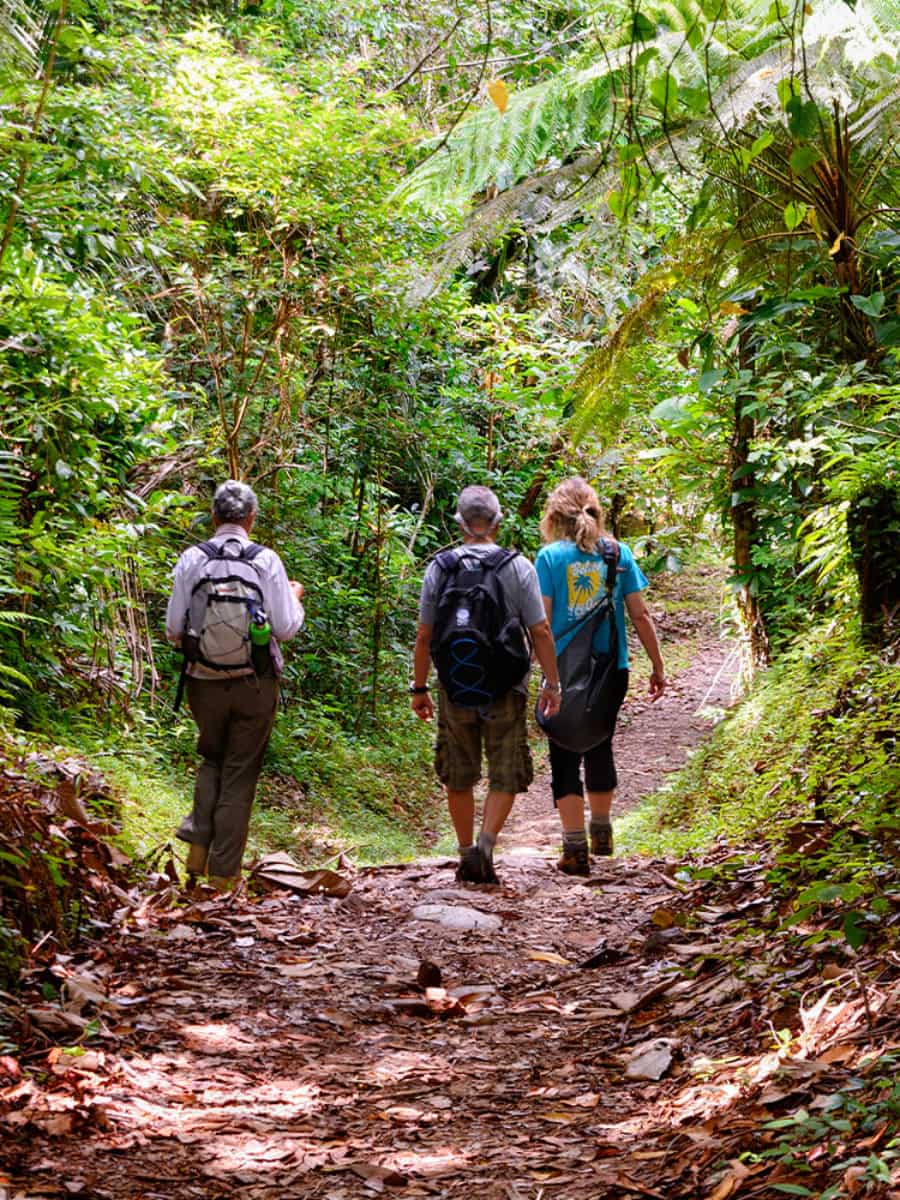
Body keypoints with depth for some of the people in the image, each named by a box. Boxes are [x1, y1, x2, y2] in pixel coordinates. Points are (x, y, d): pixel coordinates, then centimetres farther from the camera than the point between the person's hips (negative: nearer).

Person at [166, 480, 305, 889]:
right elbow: (286, 628, -6)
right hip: (254, 683, -2)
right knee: (240, 774, 9)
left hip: (205, 682, 2)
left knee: (211, 760, 24)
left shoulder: (192, 559, -4)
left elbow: (173, 631, -2)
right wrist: (295, 596, 14)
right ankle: (223, 872, 12)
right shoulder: (266, 560, -8)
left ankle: (198, 847, 8)